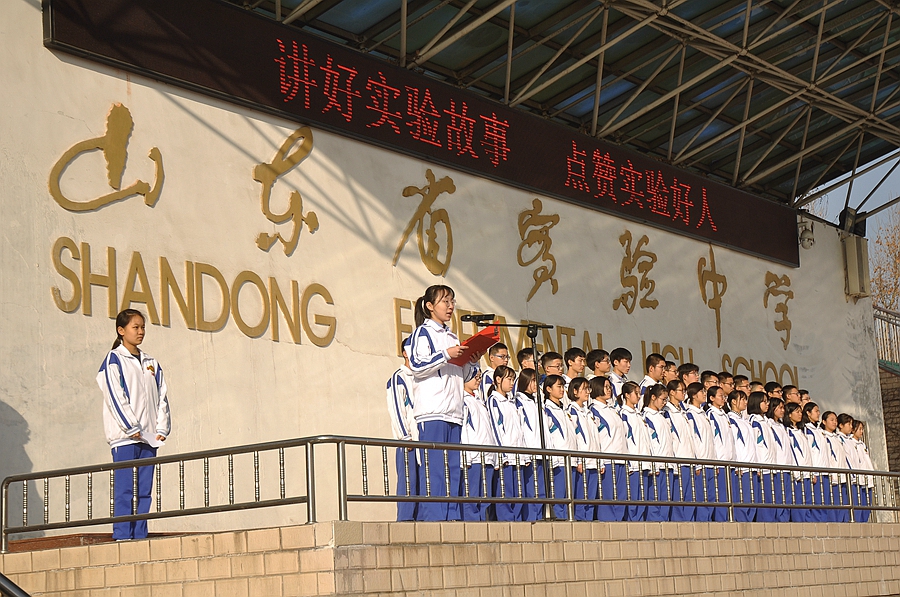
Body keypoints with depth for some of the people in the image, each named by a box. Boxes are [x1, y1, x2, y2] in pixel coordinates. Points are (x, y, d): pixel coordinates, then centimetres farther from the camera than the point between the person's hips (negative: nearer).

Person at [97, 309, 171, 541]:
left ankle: (140, 537, 7)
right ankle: (122, 537, -6)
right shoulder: (114, 360, 0)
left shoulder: (151, 363, 18)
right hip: (124, 436, -5)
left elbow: (162, 397, 15)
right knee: (124, 490, -8)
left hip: (148, 436, 6)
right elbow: (115, 397, -8)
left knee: (144, 491, 4)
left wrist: (162, 429, 3)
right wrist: (132, 428, -13)